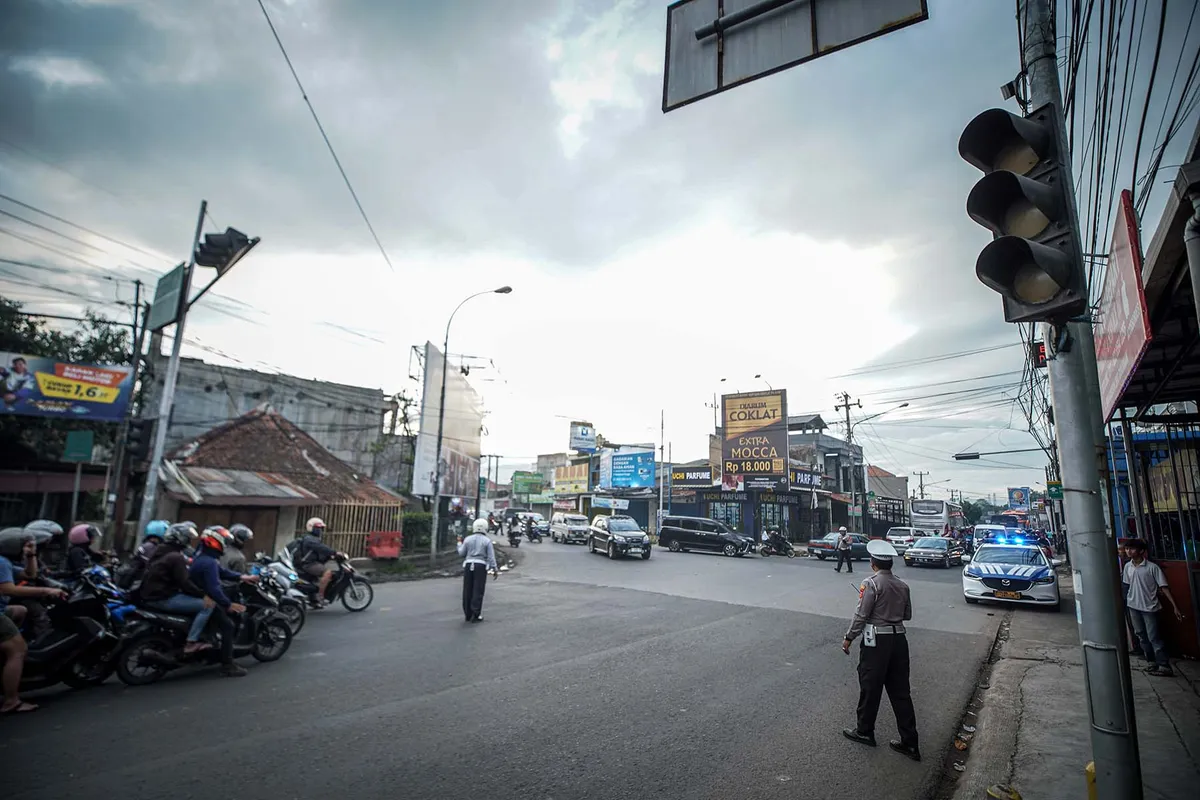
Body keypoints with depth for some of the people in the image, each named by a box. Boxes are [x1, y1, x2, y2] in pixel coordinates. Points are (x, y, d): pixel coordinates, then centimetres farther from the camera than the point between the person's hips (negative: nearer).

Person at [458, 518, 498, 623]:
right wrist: (494, 569, 3)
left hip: (468, 565, 3)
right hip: (481, 566, -2)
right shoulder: (487, 541, -1)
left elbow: (461, 553, 7)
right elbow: (491, 557, -3)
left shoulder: (468, 539, 4)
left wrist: (460, 543, 23)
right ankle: (475, 615, 0)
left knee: (467, 591, 10)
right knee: (478, 591, 1)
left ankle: (468, 614, 16)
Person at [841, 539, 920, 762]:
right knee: (900, 691, 13)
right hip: (899, 639, 6)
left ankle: (864, 731, 23)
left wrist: (848, 638, -4)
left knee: (870, 688, 9)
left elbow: (861, 615, -15)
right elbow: (907, 615, 13)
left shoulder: (871, 584, -15)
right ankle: (909, 742, 18)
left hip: (876, 640, -6)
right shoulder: (902, 586, 3)